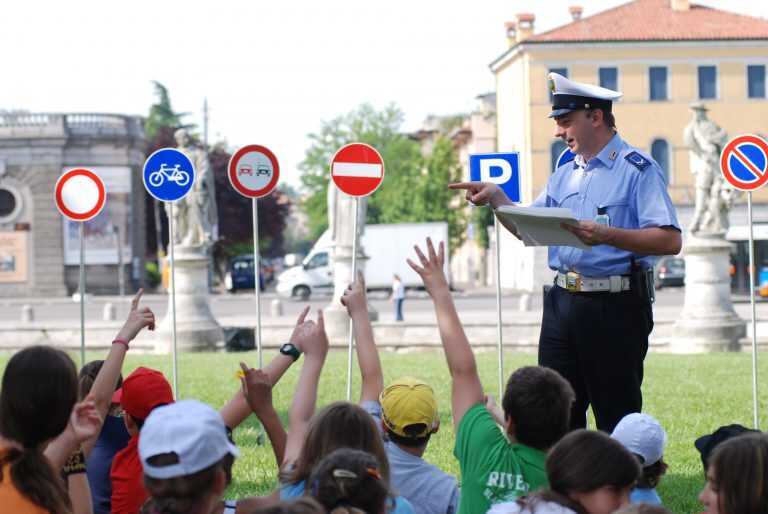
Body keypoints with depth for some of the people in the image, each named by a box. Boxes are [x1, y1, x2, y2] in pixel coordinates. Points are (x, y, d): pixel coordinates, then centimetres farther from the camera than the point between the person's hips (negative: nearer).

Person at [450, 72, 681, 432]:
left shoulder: (638, 169, -8)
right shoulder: (564, 172, 16)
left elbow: (671, 240, -18)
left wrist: (607, 235, -28)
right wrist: (495, 197, 5)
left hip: (616, 307, -7)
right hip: (563, 304, 7)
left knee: (617, 422, -1)